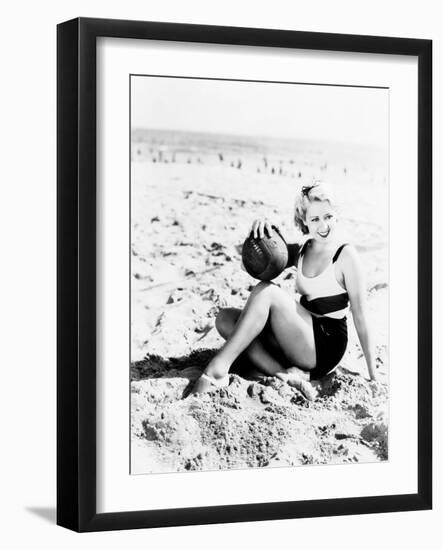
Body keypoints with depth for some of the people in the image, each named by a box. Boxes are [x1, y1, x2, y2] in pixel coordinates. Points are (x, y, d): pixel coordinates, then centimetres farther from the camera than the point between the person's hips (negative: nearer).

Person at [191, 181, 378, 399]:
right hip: (298, 347, 7)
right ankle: (285, 375, -25)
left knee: (266, 291, -22)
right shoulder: (300, 251, 13)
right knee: (225, 318, -8)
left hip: (325, 350, -7)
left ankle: (218, 370, -29)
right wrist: (258, 230, -10)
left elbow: (360, 317, -7)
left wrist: (373, 378, -8)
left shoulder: (345, 255, -5)